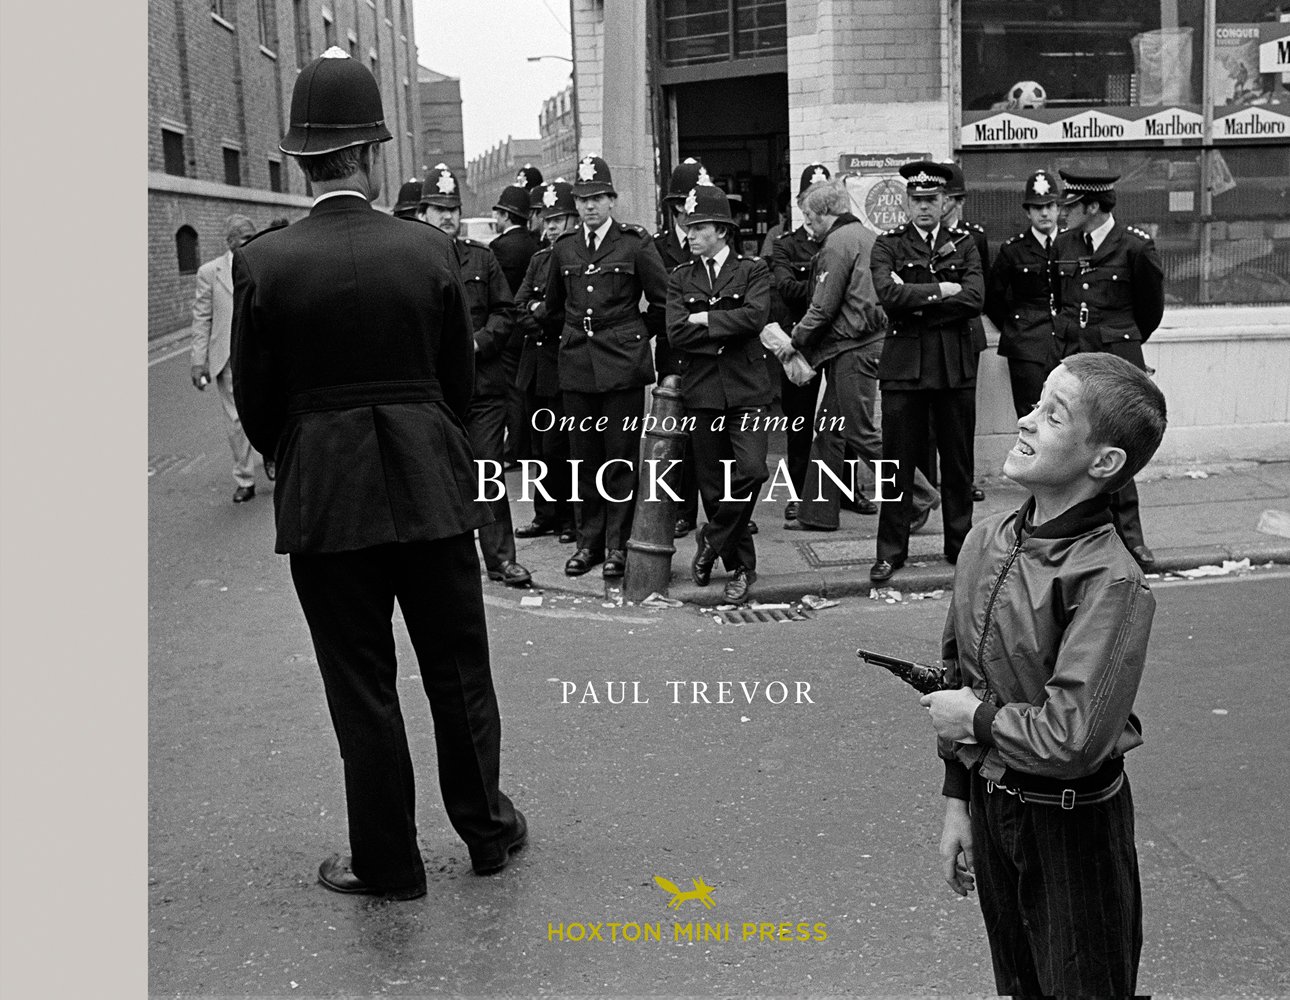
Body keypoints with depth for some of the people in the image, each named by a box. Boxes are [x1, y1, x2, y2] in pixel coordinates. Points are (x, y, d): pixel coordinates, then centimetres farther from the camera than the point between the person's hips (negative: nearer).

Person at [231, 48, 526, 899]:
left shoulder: (264, 263, -8)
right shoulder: (430, 250, -6)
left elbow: (256, 402, -2)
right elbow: (461, 381, 3)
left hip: (324, 499, -1)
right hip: (430, 486, 1)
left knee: (362, 691, 9)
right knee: (459, 672, 16)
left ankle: (389, 863, 21)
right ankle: (488, 830, 31)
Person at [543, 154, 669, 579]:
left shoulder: (636, 243, -2)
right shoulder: (563, 249, 10)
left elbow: (663, 300, 2)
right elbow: (554, 304, 24)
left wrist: (630, 333, 8)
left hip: (623, 363, -4)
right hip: (576, 365, 4)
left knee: (621, 458, 0)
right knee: (584, 457, 8)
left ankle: (618, 545, 8)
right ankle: (589, 541, 18)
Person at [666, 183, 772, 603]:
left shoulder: (753, 270, 5)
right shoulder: (680, 278, 11)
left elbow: (755, 316, -14)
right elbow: (676, 333, -4)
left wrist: (704, 320, -8)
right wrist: (729, 329, -7)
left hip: (746, 386, -2)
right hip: (701, 391, 2)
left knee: (751, 469, -18)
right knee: (713, 484, 4)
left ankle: (712, 540, 4)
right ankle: (741, 565, 18)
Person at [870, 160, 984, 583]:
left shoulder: (964, 244, 10)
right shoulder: (887, 245, 5)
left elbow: (974, 299, -6)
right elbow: (888, 295, -13)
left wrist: (916, 302, -10)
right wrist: (941, 289, -11)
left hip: (956, 364, 2)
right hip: (904, 363, -2)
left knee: (958, 460, 8)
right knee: (898, 460, 0)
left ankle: (960, 544, 20)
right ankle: (891, 551, 9)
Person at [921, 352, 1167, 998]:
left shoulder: (1109, 581, -25)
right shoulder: (986, 542, -4)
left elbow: (1073, 741, -31)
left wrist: (977, 718, -15)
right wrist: (958, 804, 10)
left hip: (1072, 821, -7)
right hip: (989, 803, 7)